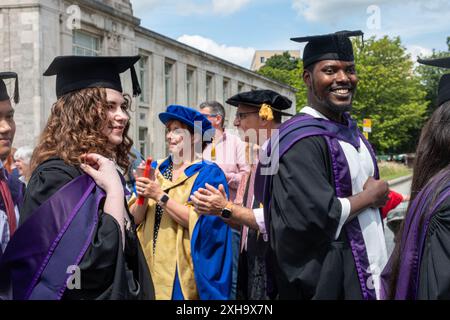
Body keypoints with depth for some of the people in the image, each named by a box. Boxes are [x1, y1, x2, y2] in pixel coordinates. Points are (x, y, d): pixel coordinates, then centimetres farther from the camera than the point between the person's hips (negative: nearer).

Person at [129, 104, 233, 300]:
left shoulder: (209, 174, -7)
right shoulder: (156, 169, 8)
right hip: (149, 264, 5)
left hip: (182, 271, -5)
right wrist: (143, 197, -15)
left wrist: (160, 196, -19)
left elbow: (198, 223, -18)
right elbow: (135, 219, 4)